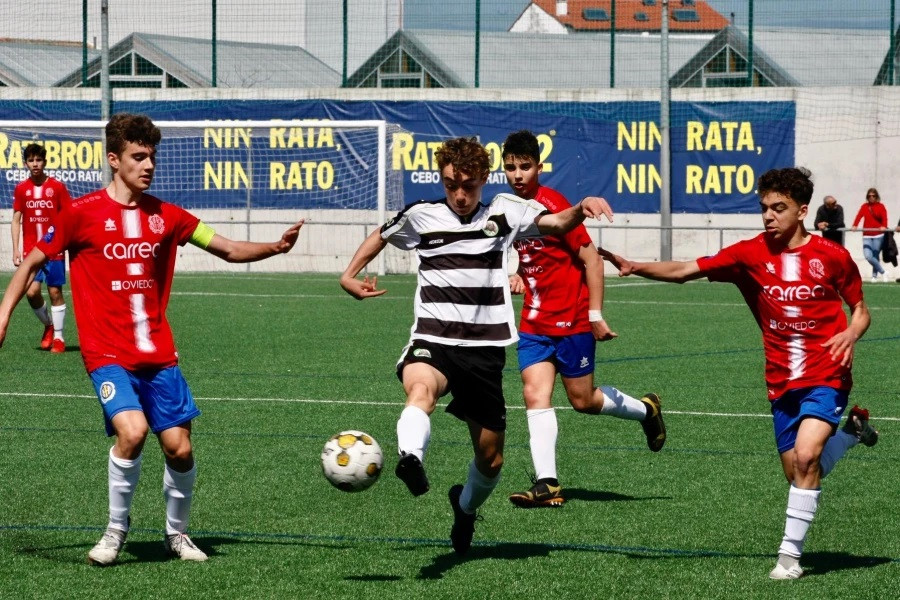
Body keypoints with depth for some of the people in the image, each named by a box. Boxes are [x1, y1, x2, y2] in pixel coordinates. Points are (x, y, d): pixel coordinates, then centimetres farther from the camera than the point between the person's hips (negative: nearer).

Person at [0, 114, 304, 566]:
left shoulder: (166, 216, 7)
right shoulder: (82, 214, -3)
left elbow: (229, 250, 10)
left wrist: (274, 248, -8)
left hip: (158, 354, 4)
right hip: (108, 354, -4)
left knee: (179, 446, -1)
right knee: (132, 430, -25)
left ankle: (176, 533, 23)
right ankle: (116, 528, -3)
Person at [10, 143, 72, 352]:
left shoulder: (57, 187, -1)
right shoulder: (21, 189, 5)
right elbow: (16, 220, 9)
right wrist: (16, 249, 2)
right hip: (30, 251, 2)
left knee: (55, 292, -1)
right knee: (31, 291, -9)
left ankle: (58, 337, 8)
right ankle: (48, 325, 16)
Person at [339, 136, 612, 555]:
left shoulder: (504, 212, 3)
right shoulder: (420, 217, 5)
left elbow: (556, 223, -10)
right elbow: (380, 236, 24)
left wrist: (581, 208, -31)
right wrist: (350, 275, 13)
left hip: (485, 350, 2)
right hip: (433, 342, -2)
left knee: (491, 459, 10)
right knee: (420, 387, -39)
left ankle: (466, 508, 41)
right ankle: (411, 460, -66)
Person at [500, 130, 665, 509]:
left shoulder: (553, 205, -16)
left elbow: (591, 259, -14)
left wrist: (595, 315, -15)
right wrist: (521, 276, 3)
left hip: (573, 321, -6)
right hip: (534, 322, 6)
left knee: (582, 400, 5)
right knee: (535, 396, -8)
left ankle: (644, 410, 33)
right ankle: (547, 484, -11)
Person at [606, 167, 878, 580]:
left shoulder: (832, 256, -6)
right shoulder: (751, 254, -2)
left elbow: (860, 309, 7)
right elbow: (686, 270, -6)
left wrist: (851, 334, -16)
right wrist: (636, 267, -20)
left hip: (826, 375, -4)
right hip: (782, 381, 4)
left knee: (805, 456, -23)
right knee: (796, 473, 9)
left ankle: (790, 553, -11)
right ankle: (850, 432, 39)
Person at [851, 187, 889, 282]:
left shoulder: (880, 206, 3)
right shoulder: (864, 207, 8)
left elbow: (884, 217, -11)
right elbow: (859, 216, -5)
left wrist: (884, 226, -31)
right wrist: (854, 225, -23)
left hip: (878, 235, -2)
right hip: (867, 236, 2)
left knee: (875, 256, -2)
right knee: (868, 256, -10)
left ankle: (875, 275, 18)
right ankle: (882, 272, 7)